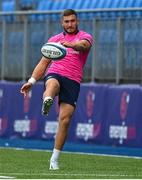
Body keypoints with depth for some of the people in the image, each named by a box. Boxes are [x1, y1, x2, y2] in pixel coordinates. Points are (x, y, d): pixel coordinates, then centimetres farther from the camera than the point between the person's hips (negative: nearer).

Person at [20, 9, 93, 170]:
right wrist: (31, 81, 10)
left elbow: (83, 45, -16)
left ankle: (54, 159, -1)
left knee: (65, 119, -10)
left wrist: (71, 45, -40)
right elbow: (43, 63, 23)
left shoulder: (85, 37, 10)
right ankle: (46, 102, -74)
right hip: (54, 74, 1)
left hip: (73, 81, -1)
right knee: (53, 84, -38)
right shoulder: (54, 40, 21)